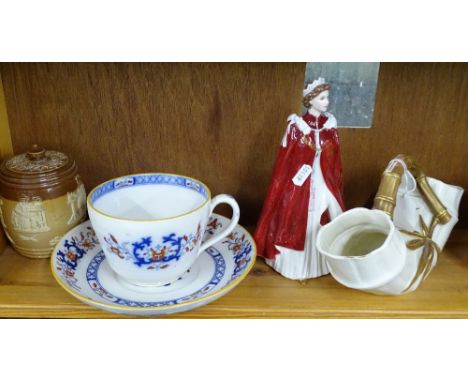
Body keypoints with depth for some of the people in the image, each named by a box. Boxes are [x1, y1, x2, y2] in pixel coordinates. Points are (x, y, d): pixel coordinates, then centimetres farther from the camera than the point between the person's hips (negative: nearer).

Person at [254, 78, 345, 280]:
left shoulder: (330, 124, 2)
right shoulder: (296, 126, -11)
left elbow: (335, 160, 9)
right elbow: (285, 160, -7)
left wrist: (337, 185, 11)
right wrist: (286, 185, -8)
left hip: (325, 182, 4)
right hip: (301, 183, -4)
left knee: (326, 221, 12)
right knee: (300, 222, 5)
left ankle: (322, 261, 31)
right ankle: (299, 265, 23)